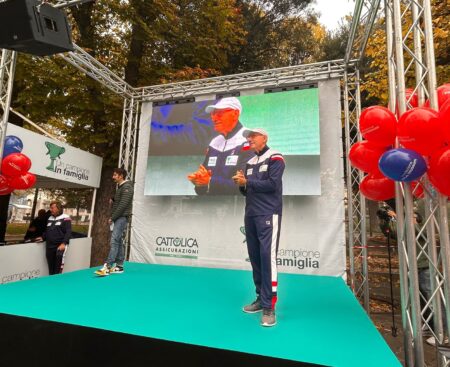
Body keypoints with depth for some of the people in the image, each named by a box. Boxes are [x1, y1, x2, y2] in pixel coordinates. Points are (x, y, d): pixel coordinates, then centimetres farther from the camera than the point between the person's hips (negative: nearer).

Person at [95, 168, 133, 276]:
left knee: (114, 241, -15)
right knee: (119, 241, 9)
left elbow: (123, 205, -18)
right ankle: (119, 266, 13)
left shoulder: (127, 187, -12)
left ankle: (107, 267, -18)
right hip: (118, 218, 9)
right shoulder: (120, 187, 17)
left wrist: (112, 218, -15)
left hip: (122, 218, -9)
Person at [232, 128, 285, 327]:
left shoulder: (275, 158, -2)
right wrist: (241, 184, -2)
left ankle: (269, 307, -5)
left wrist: (247, 181, -10)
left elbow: (272, 184, -15)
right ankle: (261, 299, 20)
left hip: (268, 214, -7)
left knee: (267, 256, -12)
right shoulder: (250, 163, 19)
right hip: (250, 215, 7)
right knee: (254, 257, 8)